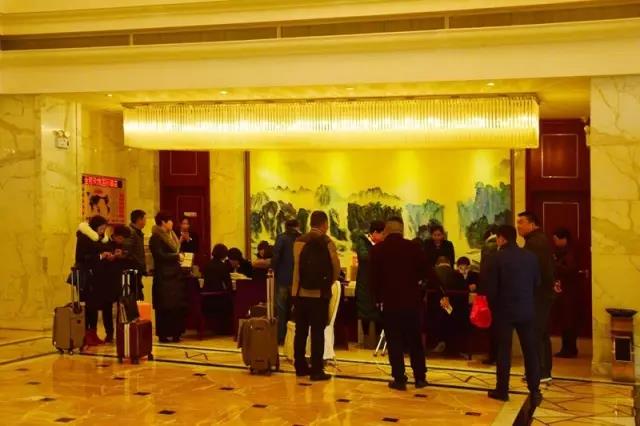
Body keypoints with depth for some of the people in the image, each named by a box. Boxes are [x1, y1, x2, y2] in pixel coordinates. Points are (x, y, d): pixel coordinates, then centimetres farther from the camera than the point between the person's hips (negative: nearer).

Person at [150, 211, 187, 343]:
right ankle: (163, 334, 0)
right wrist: (177, 256, -13)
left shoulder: (170, 235, 19)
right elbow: (160, 255, -18)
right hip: (164, 277, -9)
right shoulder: (156, 237, -9)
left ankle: (175, 333, 12)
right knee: (165, 307, -6)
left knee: (176, 306, 6)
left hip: (174, 275, 9)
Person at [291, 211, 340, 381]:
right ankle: (316, 370, 1)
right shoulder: (327, 243, -8)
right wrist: (329, 283, 14)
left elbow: (297, 266, 2)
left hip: (300, 292, 4)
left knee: (300, 330, 12)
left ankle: (300, 366, 21)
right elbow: (336, 268, -5)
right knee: (317, 332, 1)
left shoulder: (298, 241, 1)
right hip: (320, 293, -4)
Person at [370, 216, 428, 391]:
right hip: (412, 300, 2)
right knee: (415, 341, 12)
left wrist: (378, 297, 10)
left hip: (390, 301, -2)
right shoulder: (413, 247, -3)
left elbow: (373, 278, -3)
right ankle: (420, 377, 15)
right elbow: (424, 272, 1)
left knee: (394, 342, 4)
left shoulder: (377, 250, -5)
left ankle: (399, 379, 2)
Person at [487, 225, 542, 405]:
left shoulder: (498, 257, -9)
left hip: (504, 309, -2)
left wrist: (494, 305, 9)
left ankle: (502, 390, 8)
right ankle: (535, 391, 5)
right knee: (530, 351, 6)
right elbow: (537, 283, 6)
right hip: (526, 310, 2)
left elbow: (492, 286, -7)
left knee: (503, 350, 5)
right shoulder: (530, 256, 0)